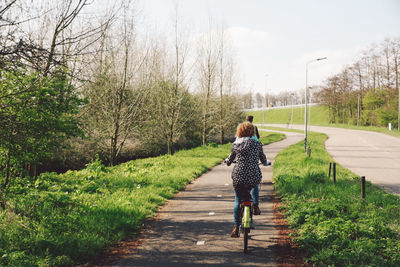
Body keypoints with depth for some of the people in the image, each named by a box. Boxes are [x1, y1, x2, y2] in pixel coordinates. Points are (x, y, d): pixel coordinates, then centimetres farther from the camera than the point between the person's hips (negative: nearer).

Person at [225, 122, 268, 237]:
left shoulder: (235, 144, 3)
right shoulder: (257, 143, 1)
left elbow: (230, 159, 16)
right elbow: (263, 160, 14)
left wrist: (227, 161, 40)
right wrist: (267, 163, 38)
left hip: (238, 177, 0)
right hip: (254, 176, 0)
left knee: (237, 201, 14)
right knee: (255, 184, 38)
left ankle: (236, 228, 10)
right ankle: (255, 205, 28)